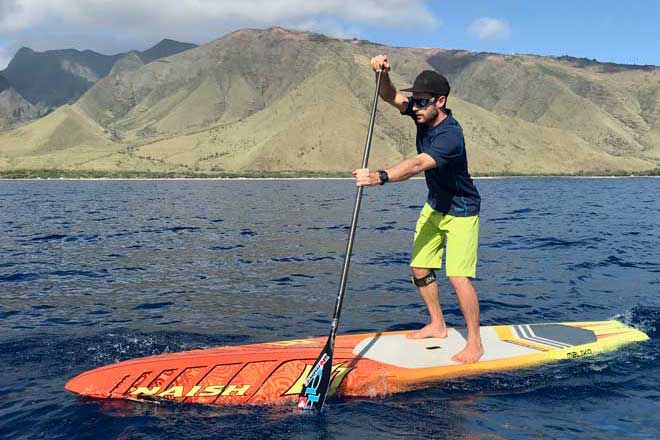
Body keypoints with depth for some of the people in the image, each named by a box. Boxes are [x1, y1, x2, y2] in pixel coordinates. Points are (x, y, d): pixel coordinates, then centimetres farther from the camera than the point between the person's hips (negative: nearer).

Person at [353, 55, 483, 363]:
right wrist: (382, 74, -25)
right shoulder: (424, 113, -7)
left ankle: (475, 343, 1)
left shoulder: (450, 136, -32)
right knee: (420, 269, 9)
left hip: (461, 212, -8)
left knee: (458, 277, -14)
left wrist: (380, 177, -60)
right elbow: (390, 97, -4)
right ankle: (437, 326, 27)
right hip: (433, 207, 8)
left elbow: (416, 166, -45)